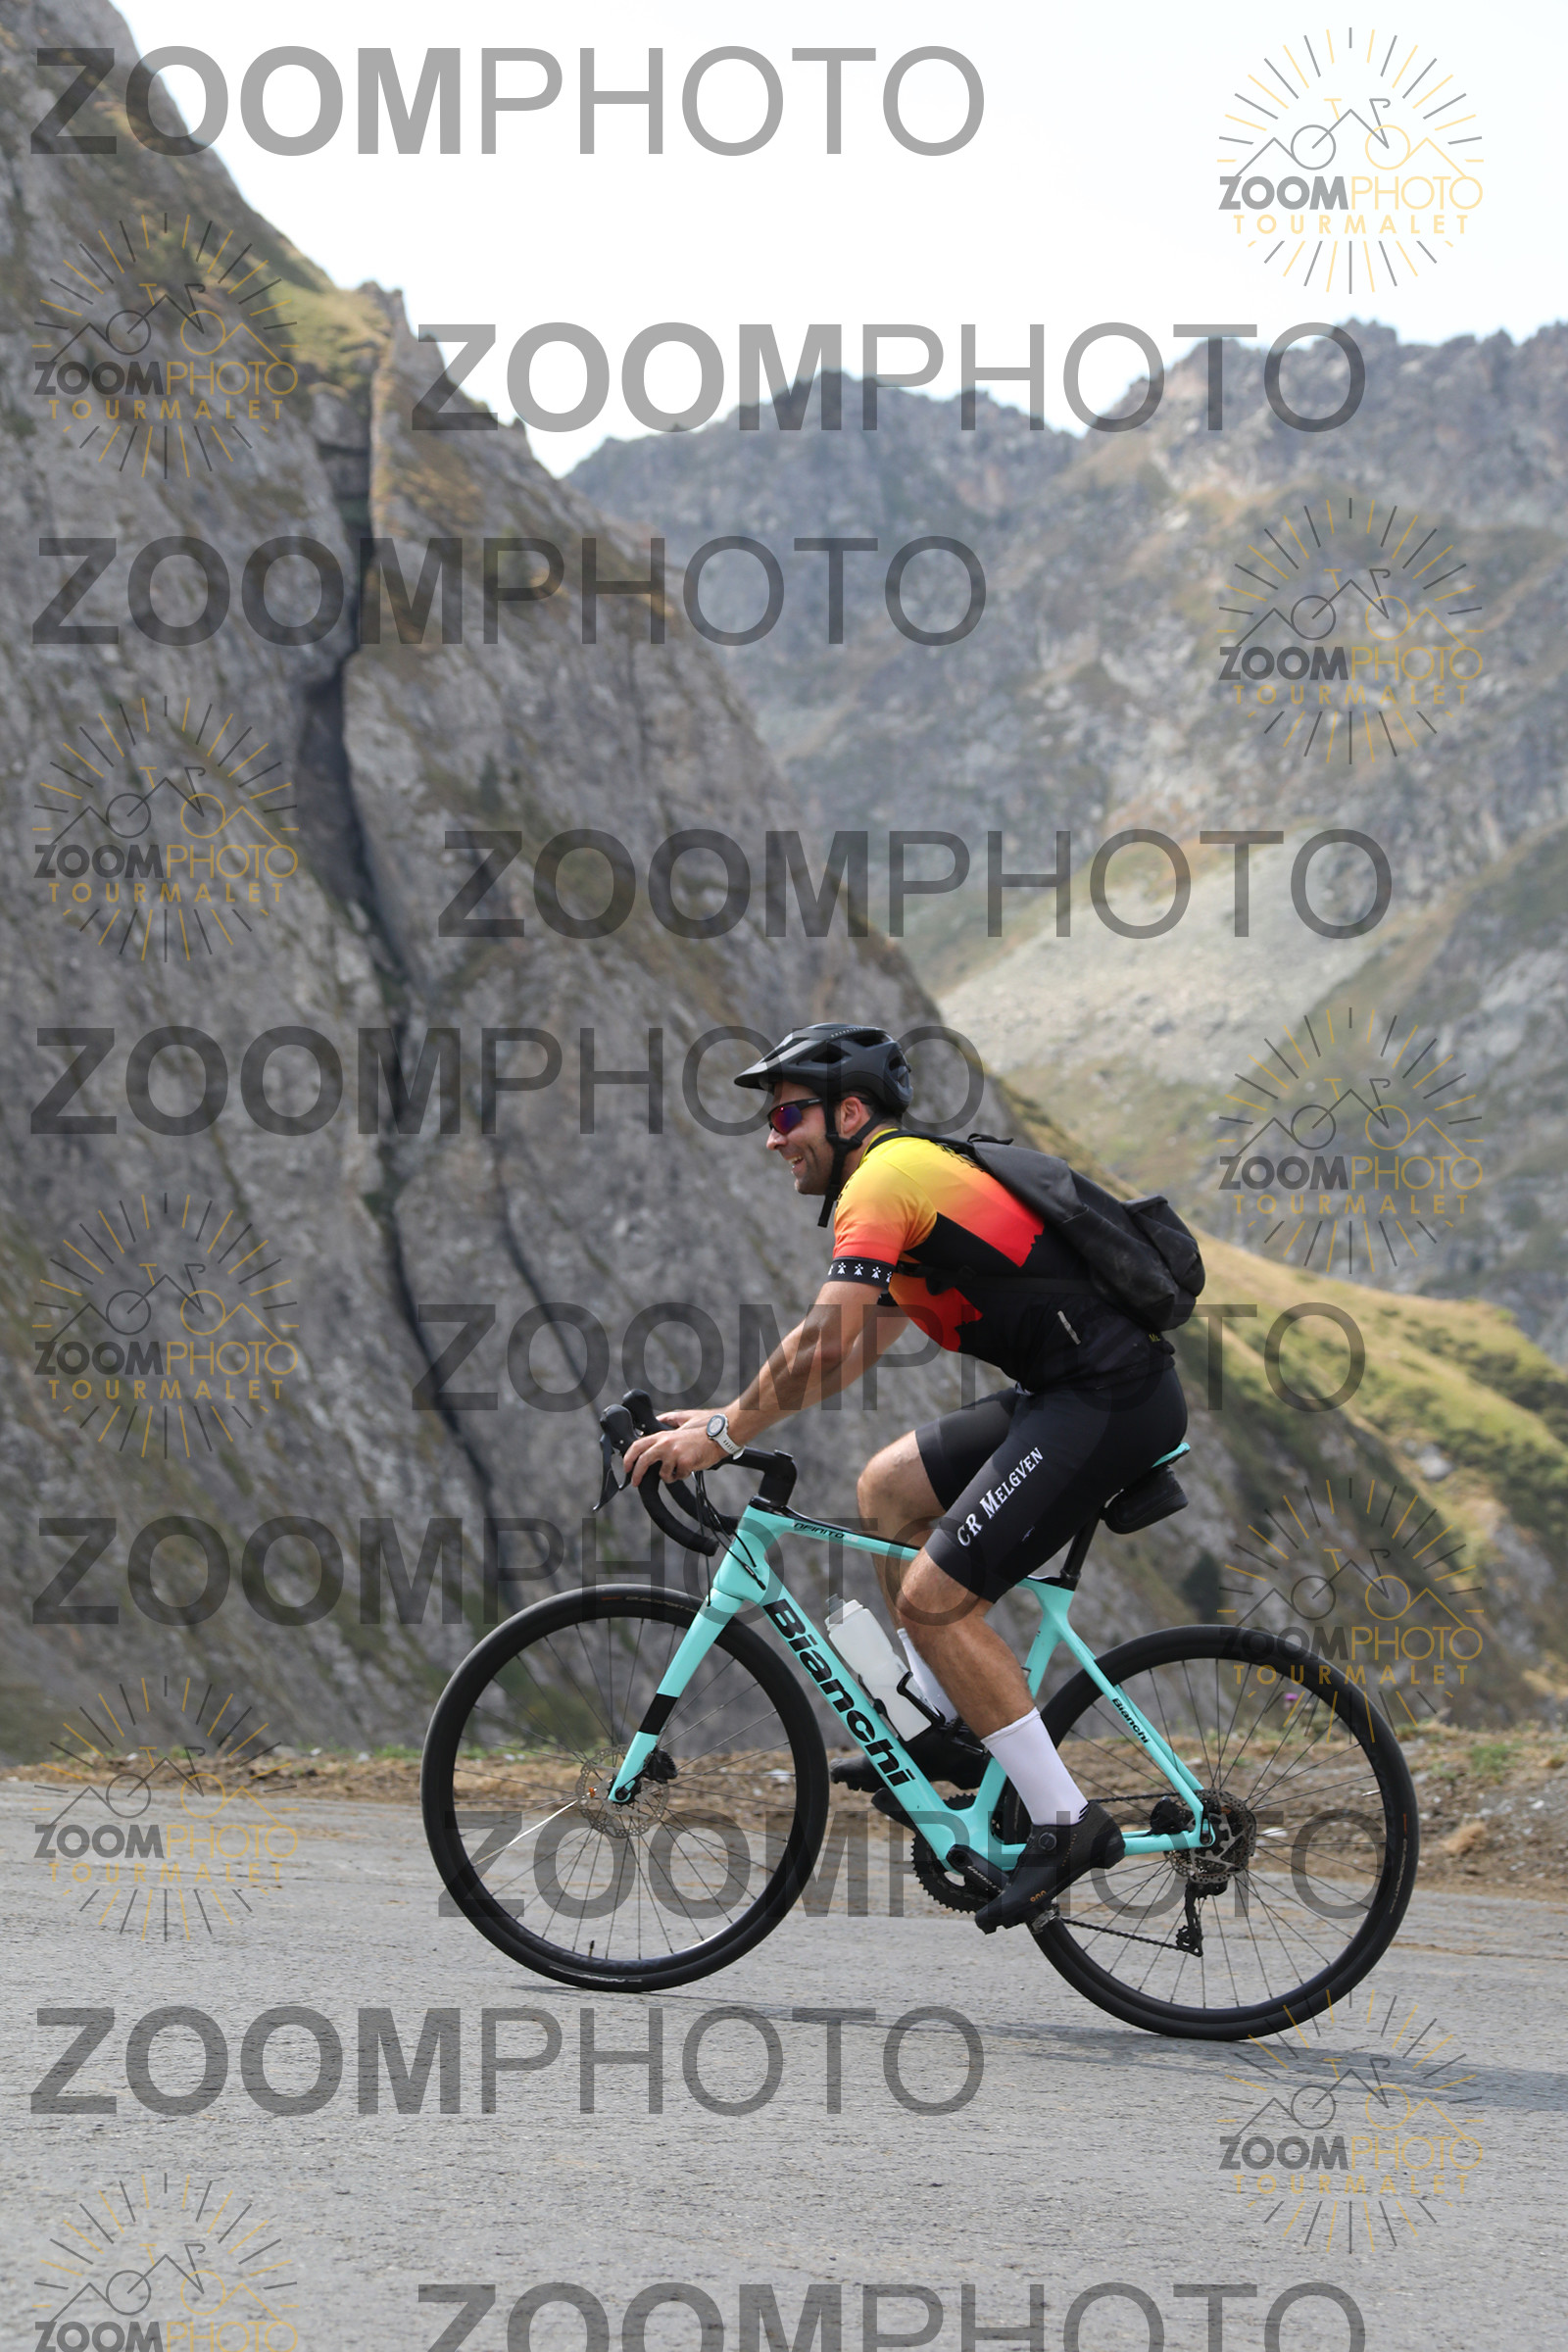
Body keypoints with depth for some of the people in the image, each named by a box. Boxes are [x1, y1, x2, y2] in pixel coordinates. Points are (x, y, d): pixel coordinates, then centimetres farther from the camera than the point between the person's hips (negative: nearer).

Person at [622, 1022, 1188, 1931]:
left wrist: (722, 1433, -8)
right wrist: (731, 1418, 22)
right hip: (1069, 1389, 10)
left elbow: (824, 1344, -17)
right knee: (890, 1485, 19)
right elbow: (863, 1345, 28)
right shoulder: (915, 1173, 22)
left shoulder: (885, 1177, -9)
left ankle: (1067, 1821, -7)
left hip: (1111, 1399, -10)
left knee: (933, 1598, -11)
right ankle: (950, 1728, 18)